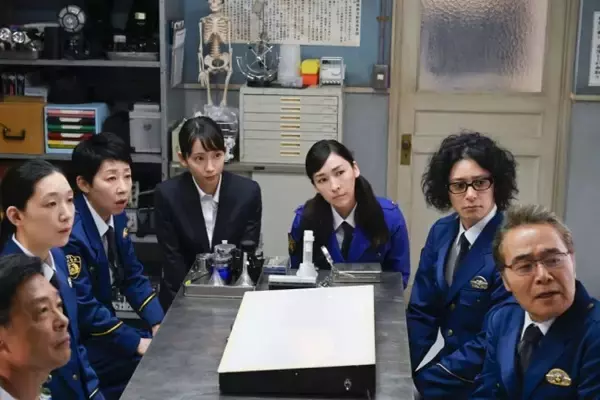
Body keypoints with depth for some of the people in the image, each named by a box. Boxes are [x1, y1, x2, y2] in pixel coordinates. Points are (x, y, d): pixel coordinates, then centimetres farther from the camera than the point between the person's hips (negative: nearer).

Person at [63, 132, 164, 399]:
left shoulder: (115, 214, -1)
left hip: (102, 327, 8)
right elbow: (82, 307, -24)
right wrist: (137, 343, -20)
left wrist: (158, 323, -5)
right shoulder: (69, 232, -27)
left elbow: (132, 276, 8)